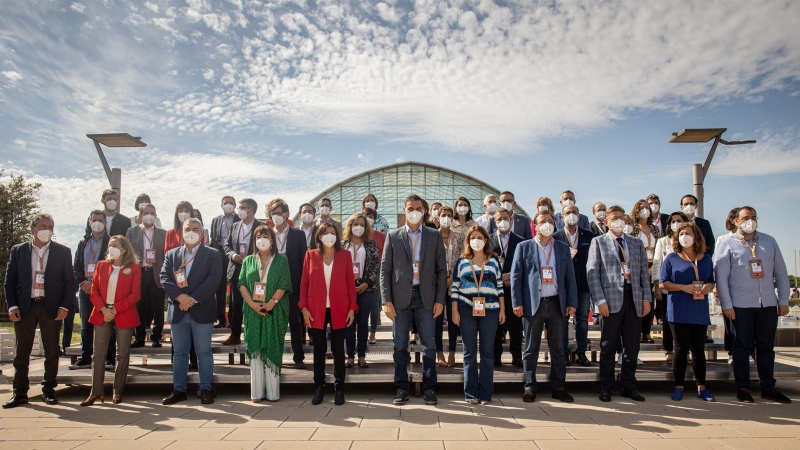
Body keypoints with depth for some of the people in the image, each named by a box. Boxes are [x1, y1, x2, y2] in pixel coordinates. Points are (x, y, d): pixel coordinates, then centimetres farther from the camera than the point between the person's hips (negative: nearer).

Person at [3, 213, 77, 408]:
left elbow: (70, 282, 2)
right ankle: (19, 392, 17)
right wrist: (12, 306, -5)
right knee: (21, 351, 7)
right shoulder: (18, 251, 5)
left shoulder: (63, 252, 2)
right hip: (24, 307, 1)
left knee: (51, 351, 6)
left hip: (51, 307, -1)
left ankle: (49, 390, 17)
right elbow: (9, 281, 6)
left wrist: (64, 306, -8)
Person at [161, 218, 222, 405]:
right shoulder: (171, 254, 12)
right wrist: (179, 296, -15)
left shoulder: (212, 254, 2)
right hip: (178, 310, 3)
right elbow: (164, 278, 2)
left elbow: (214, 279, -9)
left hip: (202, 309, -3)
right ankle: (179, 390, 18)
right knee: (179, 352, 10)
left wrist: (193, 298, -16)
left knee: (204, 352, 3)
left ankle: (205, 389, 11)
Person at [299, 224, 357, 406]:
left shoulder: (345, 255, 4)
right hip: (316, 310, 0)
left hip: (339, 309, 0)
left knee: (338, 349, 6)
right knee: (319, 349, 7)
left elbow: (350, 283, 3)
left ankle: (339, 389, 15)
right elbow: (304, 283, 4)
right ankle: (319, 388, 18)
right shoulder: (310, 255, 5)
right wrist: (304, 308, -4)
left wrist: (352, 308, -3)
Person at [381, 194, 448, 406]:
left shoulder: (435, 236, 6)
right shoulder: (393, 236, 5)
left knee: (429, 346, 4)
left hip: (426, 297, 0)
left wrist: (440, 300, -2)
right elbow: (385, 270, 2)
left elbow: (441, 270, 5)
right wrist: (386, 300, -6)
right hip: (400, 297, 0)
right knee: (400, 346, 6)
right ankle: (401, 390, 17)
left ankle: (429, 389, 16)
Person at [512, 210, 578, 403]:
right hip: (533, 304, -3)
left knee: (558, 349, 9)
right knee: (531, 349, 4)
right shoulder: (524, 247, 2)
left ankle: (558, 388, 19)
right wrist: (517, 303, -9)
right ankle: (530, 387, 13)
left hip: (556, 304, 3)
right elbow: (516, 276, -2)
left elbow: (570, 277, 9)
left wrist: (572, 303, 1)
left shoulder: (563, 248, 11)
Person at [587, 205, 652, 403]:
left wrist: (646, 298, 1)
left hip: (634, 298, 4)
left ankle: (629, 387, 21)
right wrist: (600, 300, -12)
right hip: (611, 299, -3)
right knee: (609, 346, 3)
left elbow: (644, 271, 12)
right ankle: (606, 388, 14)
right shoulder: (598, 242, 5)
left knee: (632, 346, 8)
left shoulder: (637, 243, 17)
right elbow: (592, 272, -3)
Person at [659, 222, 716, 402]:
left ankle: (701, 387, 17)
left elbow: (712, 281, 15)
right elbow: (664, 283, -2)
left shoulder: (706, 259, 12)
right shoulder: (672, 258, 2)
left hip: (700, 311, 3)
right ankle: (679, 387, 10)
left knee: (699, 349, 8)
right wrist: (683, 287, -17)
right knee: (681, 349, 1)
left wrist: (708, 287, -8)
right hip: (679, 311, -3)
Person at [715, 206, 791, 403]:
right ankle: (743, 388, 12)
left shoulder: (770, 241, 11)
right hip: (741, 305, -3)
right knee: (742, 346, 4)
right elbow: (721, 276, -4)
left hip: (768, 304, 4)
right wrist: (726, 305, -8)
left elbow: (781, 273, 11)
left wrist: (784, 301, 6)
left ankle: (768, 388, 21)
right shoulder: (728, 244, -1)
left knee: (767, 346, 10)